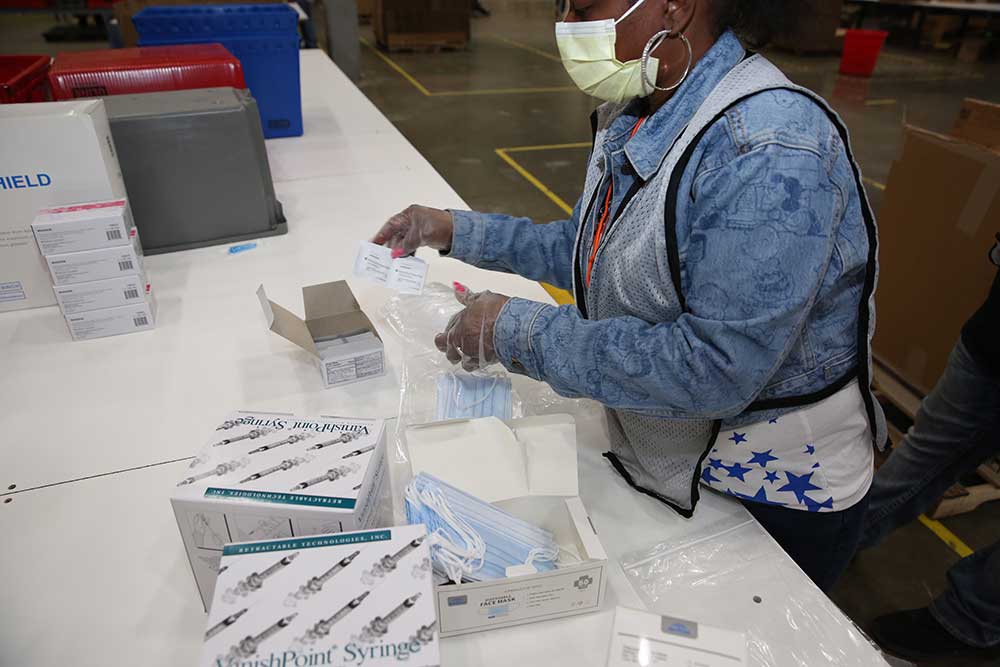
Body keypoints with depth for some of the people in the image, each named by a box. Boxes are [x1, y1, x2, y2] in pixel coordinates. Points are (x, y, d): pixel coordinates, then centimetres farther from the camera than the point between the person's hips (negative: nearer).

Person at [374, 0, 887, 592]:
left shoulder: (770, 149, -30)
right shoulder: (636, 115, -2)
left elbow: (716, 368, -34)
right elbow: (591, 250, 9)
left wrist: (521, 331, -27)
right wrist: (457, 232, 4)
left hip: (772, 499, -7)